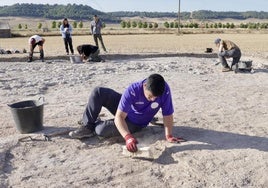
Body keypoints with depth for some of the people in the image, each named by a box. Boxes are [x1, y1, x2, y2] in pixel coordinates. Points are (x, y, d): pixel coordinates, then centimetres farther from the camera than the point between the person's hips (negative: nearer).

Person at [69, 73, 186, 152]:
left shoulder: (165, 90, -34)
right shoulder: (133, 90, -35)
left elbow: (168, 115, -21)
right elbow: (119, 117, -39)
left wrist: (169, 136, -28)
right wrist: (128, 137, -53)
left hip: (135, 123, -1)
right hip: (123, 113, 1)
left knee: (102, 131, -26)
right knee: (98, 92, -19)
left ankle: (96, 125, 13)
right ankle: (87, 127, -2)